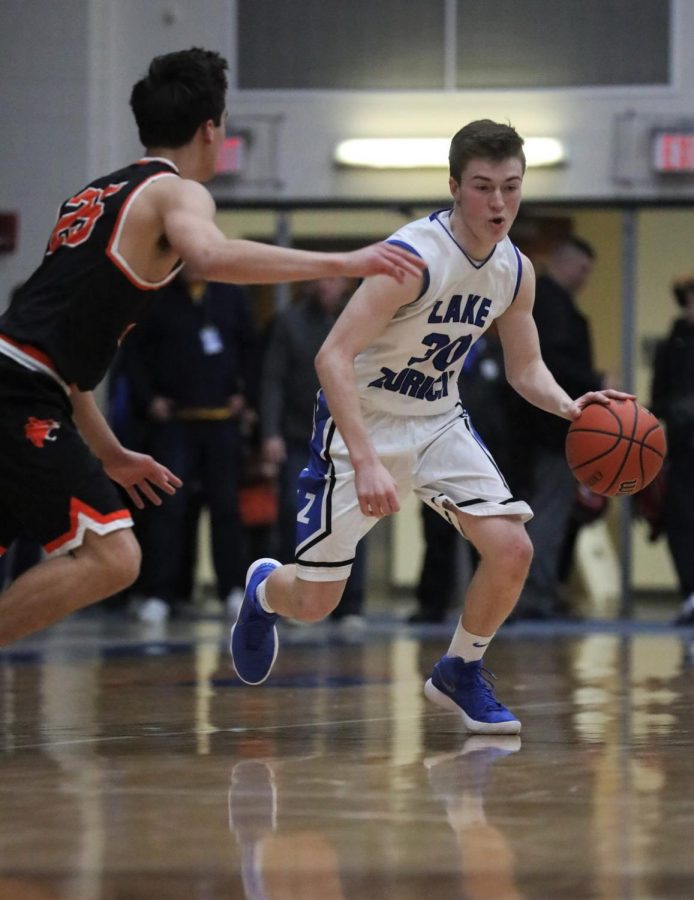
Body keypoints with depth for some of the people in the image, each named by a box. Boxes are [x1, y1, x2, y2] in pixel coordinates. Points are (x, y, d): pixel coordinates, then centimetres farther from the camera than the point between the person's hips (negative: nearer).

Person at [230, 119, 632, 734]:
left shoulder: (516, 271, -5)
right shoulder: (412, 257, -27)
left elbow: (525, 366, 10)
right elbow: (334, 356, -32)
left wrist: (567, 406, -13)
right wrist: (366, 462, -41)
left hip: (439, 422, 6)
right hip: (361, 422, -6)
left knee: (512, 548, -15)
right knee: (315, 604, -2)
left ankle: (460, 672, 11)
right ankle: (264, 590, 36)